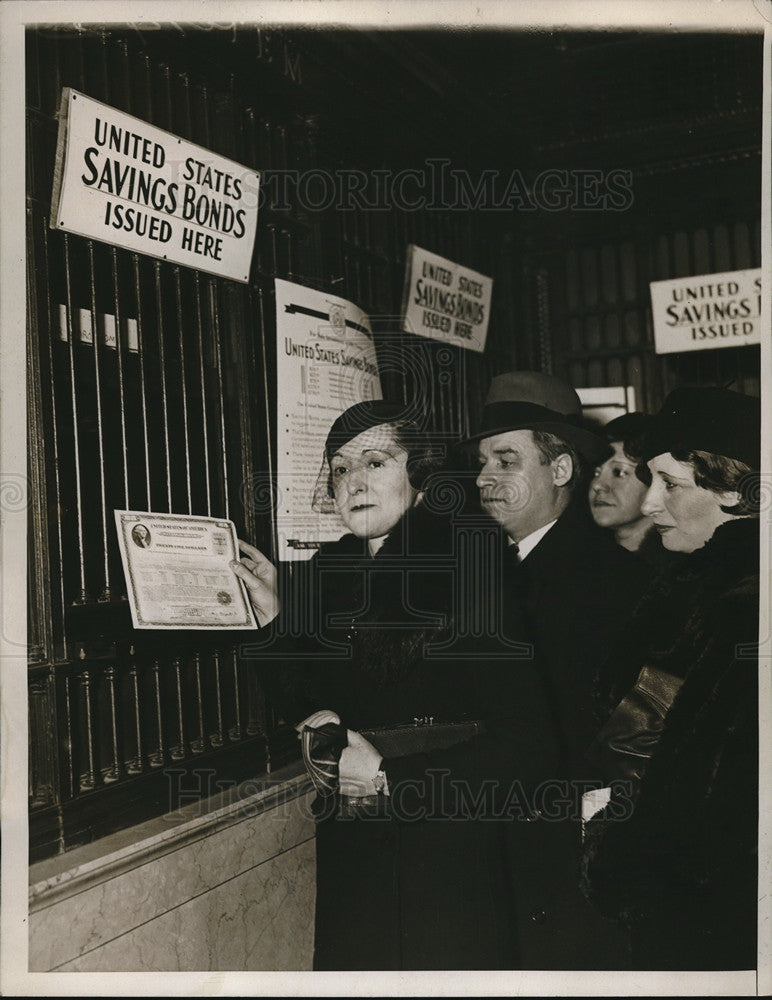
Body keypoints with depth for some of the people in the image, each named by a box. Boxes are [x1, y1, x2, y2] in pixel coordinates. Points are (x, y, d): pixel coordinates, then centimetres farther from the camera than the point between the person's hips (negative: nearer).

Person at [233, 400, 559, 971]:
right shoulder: (326, 573, 1)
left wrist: (390, 777, -16)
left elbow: (528, 746, -18)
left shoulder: (471, 570, -16)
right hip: (350, 853, 5)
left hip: (451, 857, -5)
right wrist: (275, 618, -4)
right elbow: (307, 713, 8)